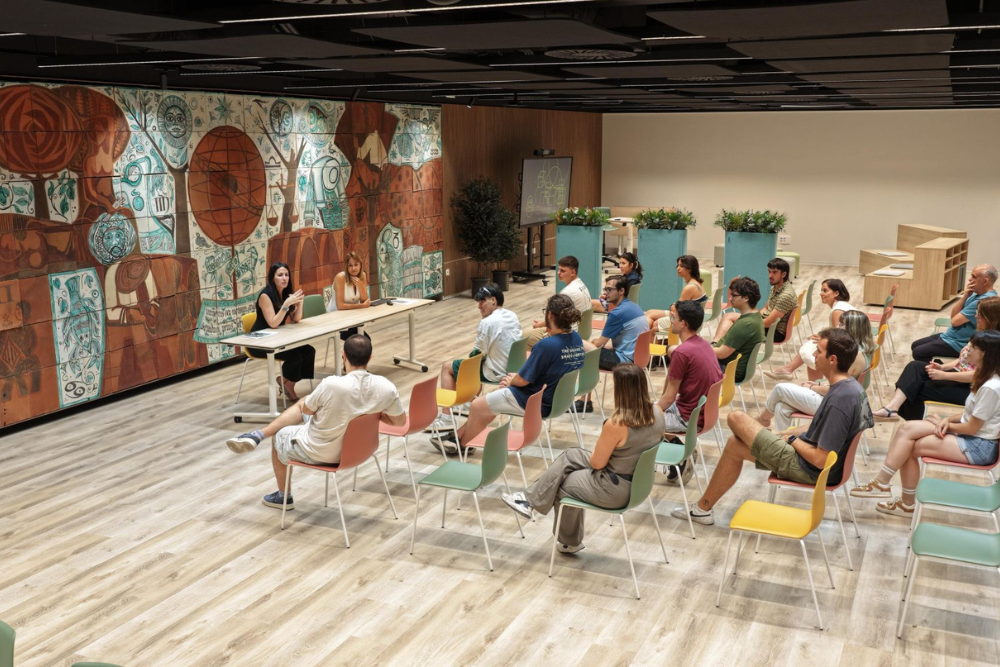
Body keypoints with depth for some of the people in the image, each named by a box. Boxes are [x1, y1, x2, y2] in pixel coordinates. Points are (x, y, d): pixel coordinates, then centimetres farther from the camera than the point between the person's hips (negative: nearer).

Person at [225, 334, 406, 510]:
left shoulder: (332, 384, -32)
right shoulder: (386, 388, -21)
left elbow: (306, 410, -12)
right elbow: (400, 421, -4)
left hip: (317, 451, -5)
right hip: (353, 448, 5)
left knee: (279, 436, 29)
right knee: (302, 402, 22)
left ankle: (283, 497, 47)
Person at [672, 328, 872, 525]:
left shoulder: (839, 400, -30)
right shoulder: (852, 386, 0)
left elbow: (821, 459, -28)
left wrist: (793, 440, -10)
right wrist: (781, 435, 10)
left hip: (810, 470, -9)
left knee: (737, 418, -5)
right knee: (735, 445, 12)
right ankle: (702, 508, 22)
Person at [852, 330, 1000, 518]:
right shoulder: (984, 376, 8)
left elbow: (972, 428, -19)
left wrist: (942, 423, -3)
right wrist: (948, 420, -5)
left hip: (978, 447, -9)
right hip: (969, 436, 9)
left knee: (909, 446, -16)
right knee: (907, 429, -10)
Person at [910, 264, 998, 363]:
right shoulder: (978, 294, 7)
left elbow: (955, 321, -22)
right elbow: (953, 315, 3)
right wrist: (965, 296, -9)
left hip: (959, 344, -10)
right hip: (950, 335, 10)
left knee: (918, 352, -14)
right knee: (915, 345, 10)